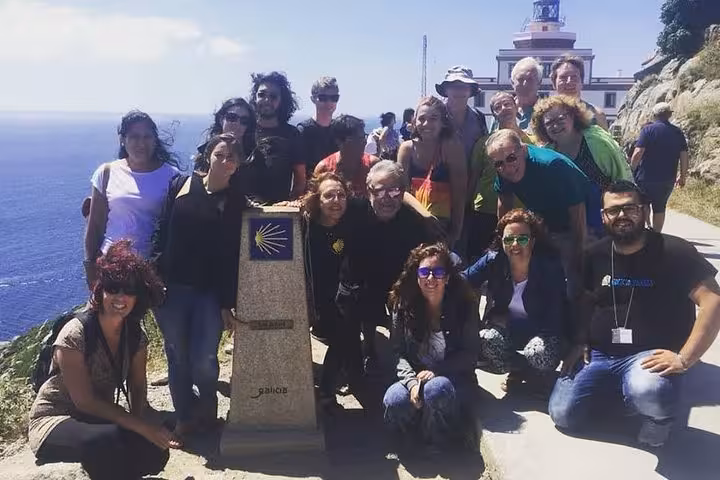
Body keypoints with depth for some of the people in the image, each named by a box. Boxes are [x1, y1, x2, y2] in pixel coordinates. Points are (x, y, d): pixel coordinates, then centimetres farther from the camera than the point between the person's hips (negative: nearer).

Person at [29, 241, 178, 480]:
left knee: (155, 454, -18)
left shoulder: (136, 336, -4)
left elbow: (138, 387, 3)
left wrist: (137, 423, -18)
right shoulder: (75, 334, -23)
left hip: (98, 419, 6)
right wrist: (142, 426, -29)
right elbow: (85, 401, -24)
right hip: (54, 421, -6)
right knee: (109, 441, -38)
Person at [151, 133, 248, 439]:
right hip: (170, 287, 1)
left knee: (204, 360, -7)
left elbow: (232, 256, 0)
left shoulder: (236, 202, 1)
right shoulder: (181, 185, 2)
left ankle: (207, 408, 22)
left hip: (210, 292, -1)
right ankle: (185, 417, 27)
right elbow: (161, 232, 3)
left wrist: (227, 304, -2)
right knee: (178, 358, 8)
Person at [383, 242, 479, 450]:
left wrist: (436, 371, -18)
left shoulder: (464, 306, -7)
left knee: (436, 389, -36)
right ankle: (412, 440, 4)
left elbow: (470, 354, -6)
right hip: (415, 377, 2)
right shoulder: (403, 307, -2)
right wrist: (412, 382, -23)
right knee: (394, 400, -30)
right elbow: (399, 353, -5)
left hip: (454, 379, -2)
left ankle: (437, 443, -6)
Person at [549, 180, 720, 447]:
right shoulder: (596, 255, 7)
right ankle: (615, 390, 19)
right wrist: (579, 344, 4)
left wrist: (684, 359, -22)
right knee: (562, 415, -9)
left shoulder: (674, 252, -10)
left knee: (648, 391, -39)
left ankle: (658, 416, -1)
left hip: (649, 356, -5)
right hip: (600, 356, 5)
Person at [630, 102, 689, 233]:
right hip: (667, 180, 4)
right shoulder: (678, 133, 4)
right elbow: (684, 157, 3)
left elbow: (638, 153, -17)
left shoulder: (648, 129, -9)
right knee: (660, 208, 14)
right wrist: (683, 176, 13)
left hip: (646, 178, -4)